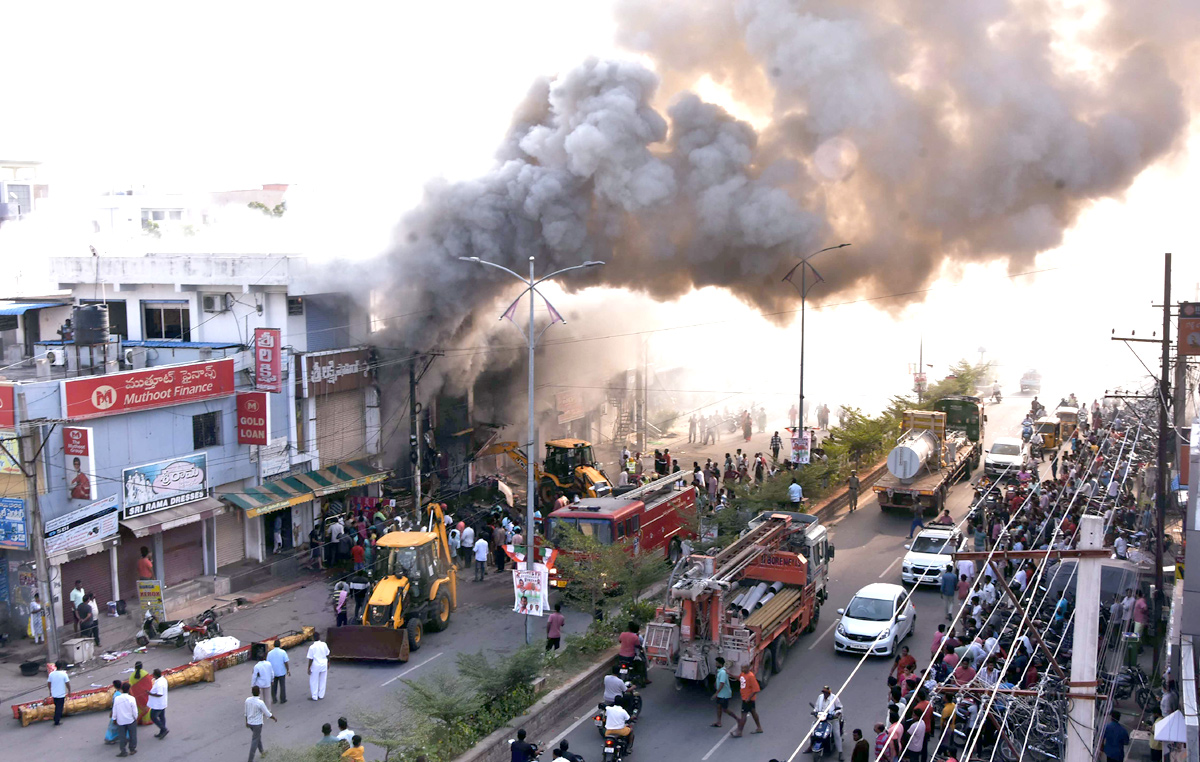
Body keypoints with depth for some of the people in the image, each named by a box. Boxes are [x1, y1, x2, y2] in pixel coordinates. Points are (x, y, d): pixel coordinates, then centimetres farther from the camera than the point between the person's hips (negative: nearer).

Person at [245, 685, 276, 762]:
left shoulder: (247, 700, -9)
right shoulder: (260, 703, -27)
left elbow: (246, 712, 6)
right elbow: (267, 714, -17)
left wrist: (247, 721, 21)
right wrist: (275, 718, 1)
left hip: (250, 723, 6)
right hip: (257, 724, -6)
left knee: (258, 736, 27)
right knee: (255, 741, 4)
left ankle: (262, 751, 45)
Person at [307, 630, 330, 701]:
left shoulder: (312, 647, -18)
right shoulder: (324, 645, -6)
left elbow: (310, 659, -15)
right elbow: (327, 655, 5)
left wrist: (309, 668, -5)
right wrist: (328, 663, 20)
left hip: (315, 666, -4)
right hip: (324, 665, 4)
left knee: (314, 682, 11)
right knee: (322, 681, 16)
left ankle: (314, 697, 18)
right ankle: (321, 695, 26)